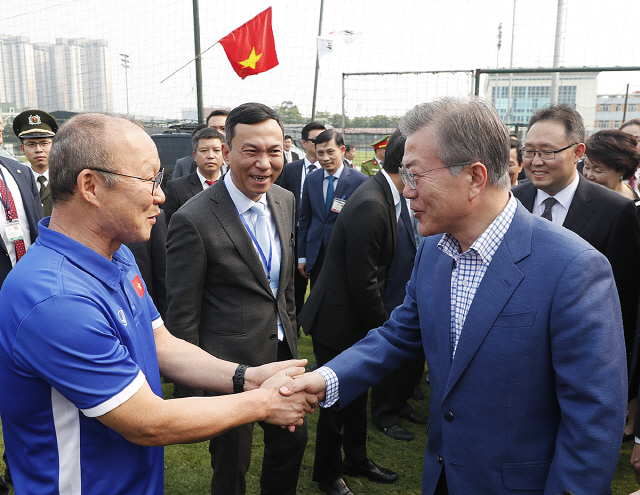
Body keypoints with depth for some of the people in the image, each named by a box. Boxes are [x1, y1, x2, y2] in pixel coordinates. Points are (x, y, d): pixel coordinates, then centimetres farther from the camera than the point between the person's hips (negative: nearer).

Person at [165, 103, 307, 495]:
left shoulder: (285, 201, 0)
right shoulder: (194, 220, -21)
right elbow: (182, 316, -15)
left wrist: (290, 332, 16)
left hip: (282, 353, 6)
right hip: (230, 365, -6)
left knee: (293, 441, 23)